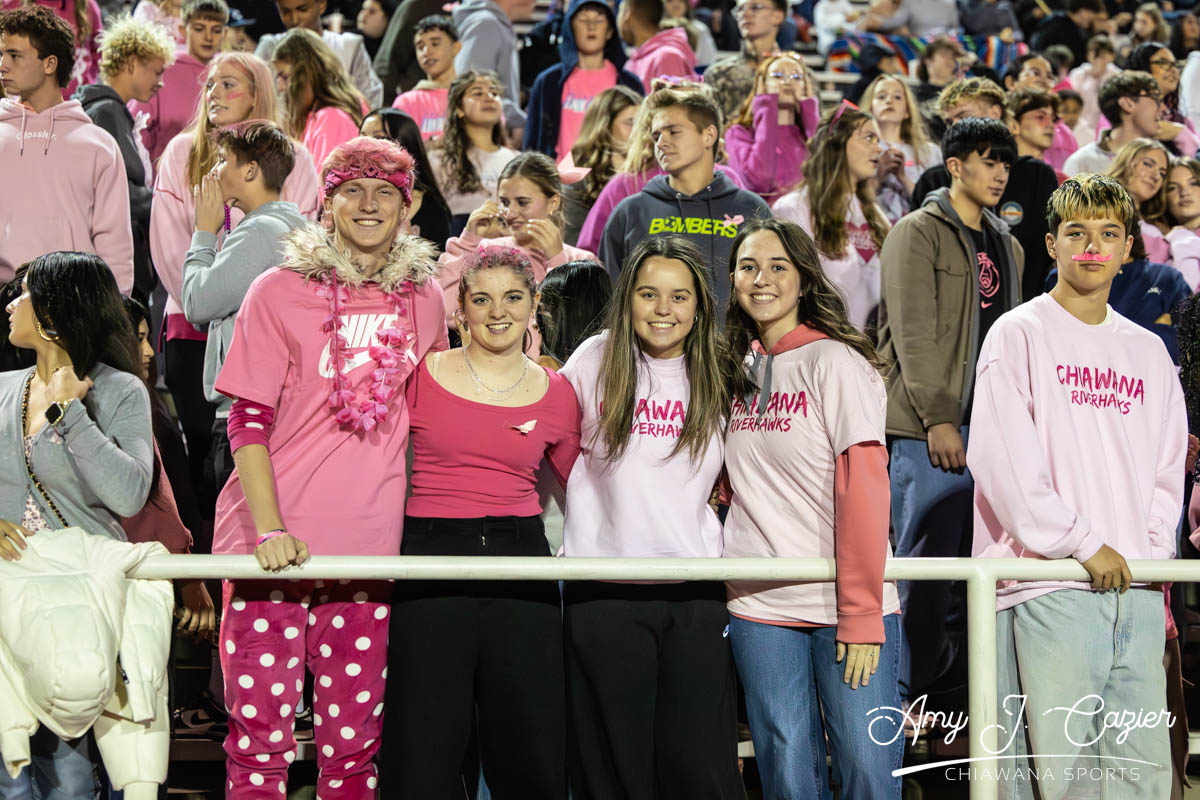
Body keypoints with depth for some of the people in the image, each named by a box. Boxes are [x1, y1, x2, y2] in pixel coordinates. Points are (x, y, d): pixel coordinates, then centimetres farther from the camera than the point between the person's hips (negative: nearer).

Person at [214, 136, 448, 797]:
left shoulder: (424, 298, 10)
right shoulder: (279, 291, 0)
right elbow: (248, 421, -4)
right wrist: (269, 528, -16)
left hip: (371, 546, 3)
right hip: (272, 543, -3)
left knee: (354, 740, 5)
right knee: (260, 734, -4)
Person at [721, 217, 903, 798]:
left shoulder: (835, 362, -5)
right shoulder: (735, 370, 13)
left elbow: (864, 490, -11)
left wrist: (861, 614, -16)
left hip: (843, 604, -5)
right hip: (759, 605, 5)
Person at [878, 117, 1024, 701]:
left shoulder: (1006, 246, 19)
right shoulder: (918, 233, -4)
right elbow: (913, 332, -12)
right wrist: (938, 418, -18)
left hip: (990, 428, 7)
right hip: (930, 428, -7)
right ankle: (907, 702, 0)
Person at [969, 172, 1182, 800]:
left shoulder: (1148, 352, 19)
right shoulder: (1019, 334, 1)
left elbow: (1168, 467, 19)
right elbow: (1001, 458, -8)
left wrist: (1153, 548, 2)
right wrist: (1080, 543, -11)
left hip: (1137, 585, 6)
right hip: (1048, 586, -5)